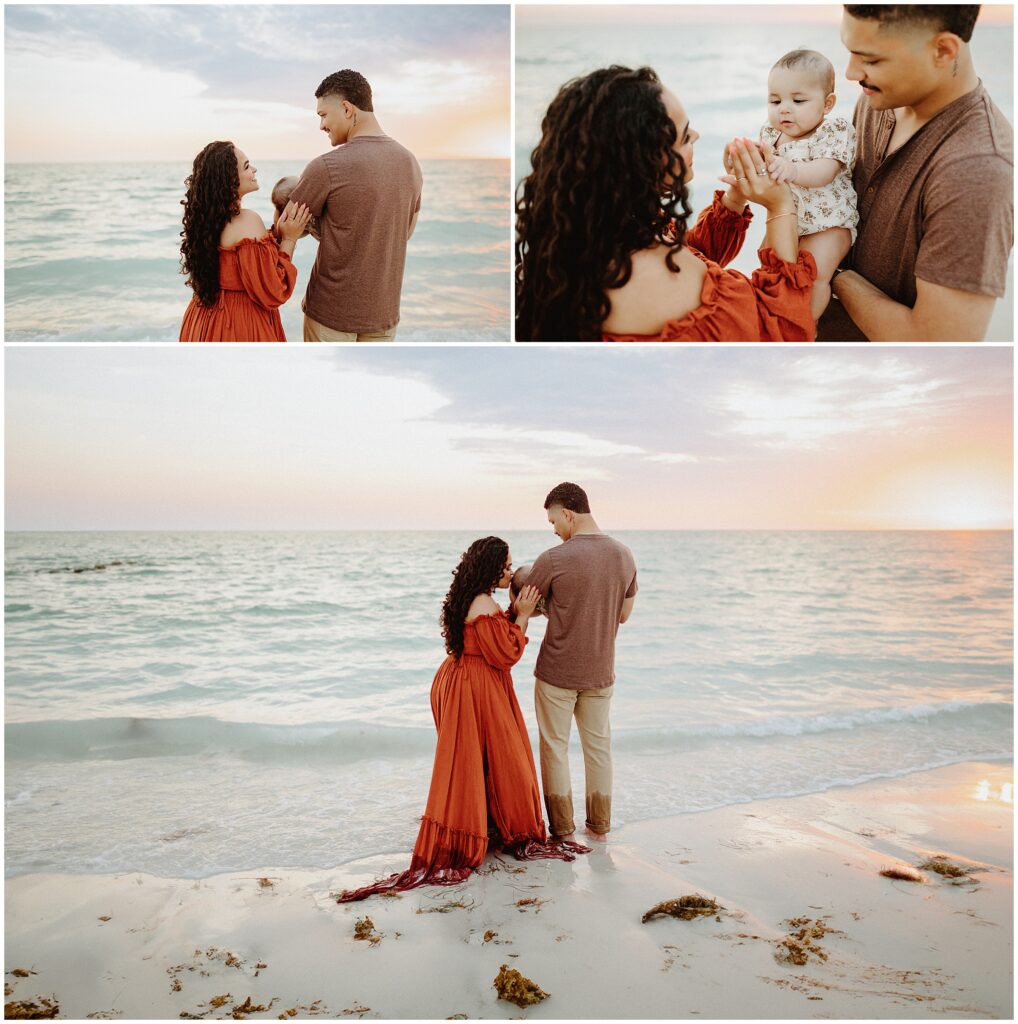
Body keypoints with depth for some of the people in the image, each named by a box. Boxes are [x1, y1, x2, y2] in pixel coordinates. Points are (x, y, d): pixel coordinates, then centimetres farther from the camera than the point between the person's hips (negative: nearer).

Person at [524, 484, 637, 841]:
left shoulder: (553, 560, -19)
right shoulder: (625, 556, -3)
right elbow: (624, 614, 9)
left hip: (556, 673, -4)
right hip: (601, 673, 5)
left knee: (555, 748, 11)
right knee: (598, 746, 18)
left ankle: (562, 830, 19)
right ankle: (600, 825, 28)